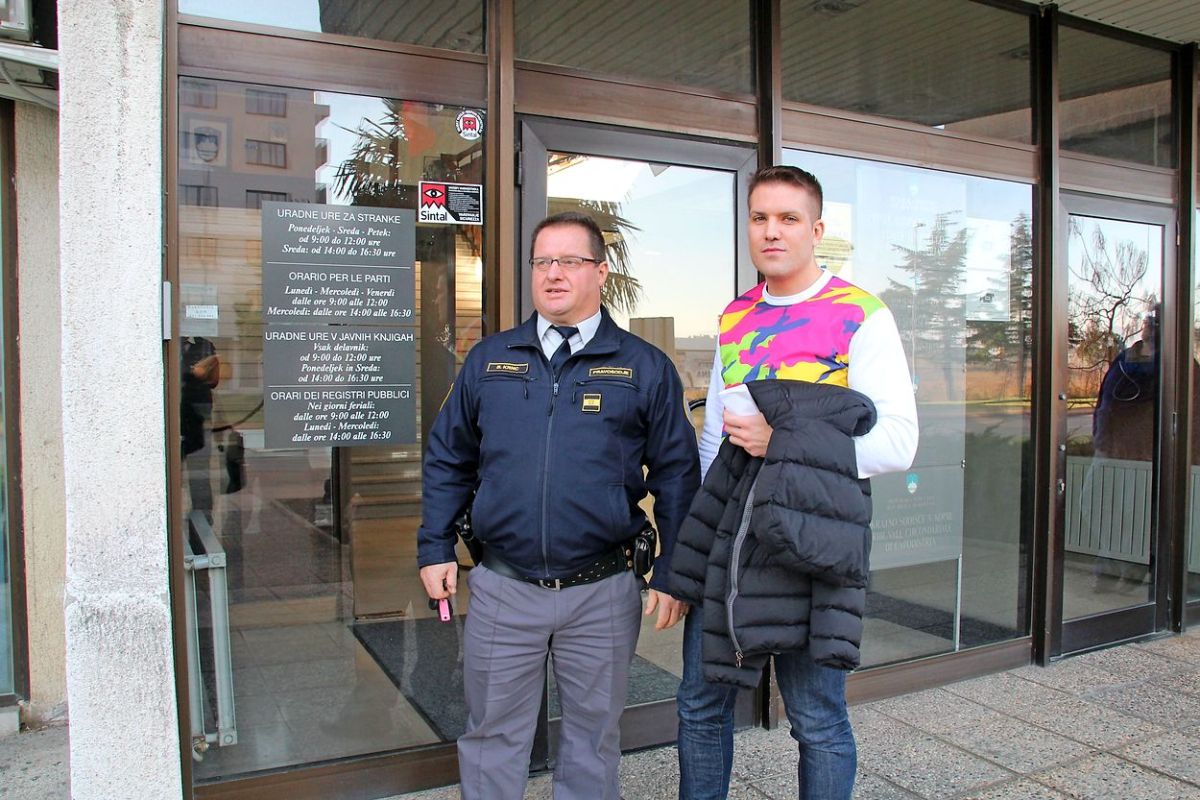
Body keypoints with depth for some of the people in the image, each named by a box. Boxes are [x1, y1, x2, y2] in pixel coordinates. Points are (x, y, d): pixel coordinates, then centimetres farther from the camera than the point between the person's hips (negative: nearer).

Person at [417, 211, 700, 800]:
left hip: (602, 592, -1)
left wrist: (671, 573, -2)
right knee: (492, 738, 15)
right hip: (501, 589, 2)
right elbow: (447, 459, 11)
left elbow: (676, 475, 1)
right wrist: (434, 548, 6)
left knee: (593, 740, 17)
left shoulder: (645, 368, 0)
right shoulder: (489, 359, 6)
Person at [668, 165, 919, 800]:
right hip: (723, 536, 5)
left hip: (810, 537, -5)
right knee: (700, 705, 15)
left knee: (817, 721, 8)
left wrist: (781, 443, -18)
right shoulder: (733, 321, 13)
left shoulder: (861, 317, -5)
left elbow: (898, 443, -11)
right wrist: (690, 532, 15)